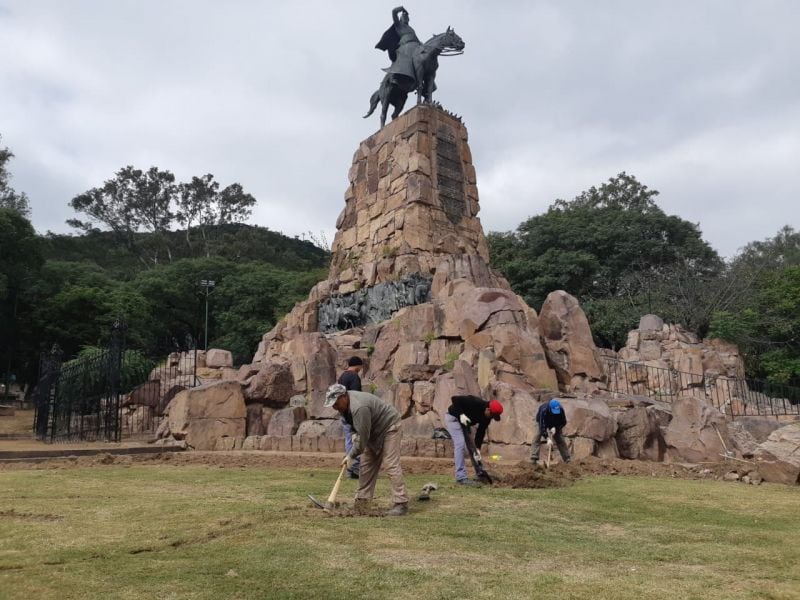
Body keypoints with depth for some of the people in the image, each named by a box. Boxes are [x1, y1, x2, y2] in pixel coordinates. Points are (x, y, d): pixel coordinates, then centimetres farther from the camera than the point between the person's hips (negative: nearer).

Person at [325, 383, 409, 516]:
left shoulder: (359, 408, -34)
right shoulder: (345, 403, -3)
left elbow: (363, 437, -28)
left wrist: (351, 455, -20)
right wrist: (355, 434, 3)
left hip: (389, 427, -10)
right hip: (374, 431, 10)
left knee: (391, 465, -15)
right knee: (366, 464, 7)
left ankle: (401, 504, -15)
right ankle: (362, 500, 12)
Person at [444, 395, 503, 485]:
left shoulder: (487, 417, -10)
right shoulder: (474, 403, -33)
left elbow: (481, 431, -5)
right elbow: (454, 399, -31)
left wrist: (477, 448, -13)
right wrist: (461, 414, -35)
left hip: (465, 422, 8)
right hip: (453, 417, -8)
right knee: (460, 444, -19)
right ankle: (461, 477, -20)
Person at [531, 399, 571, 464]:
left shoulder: (561, 409, -33)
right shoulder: (544, 410, -42)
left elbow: (563, 422, -18)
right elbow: (542, 424, -42)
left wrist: (555, 428, -33)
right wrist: (545, 437, -48)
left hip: (555, 425, 3)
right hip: (542, 421, -3)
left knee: (559, 438, -2)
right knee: (539, 436, -18)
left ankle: (567, 458, 7)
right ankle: (534, 458, -21)